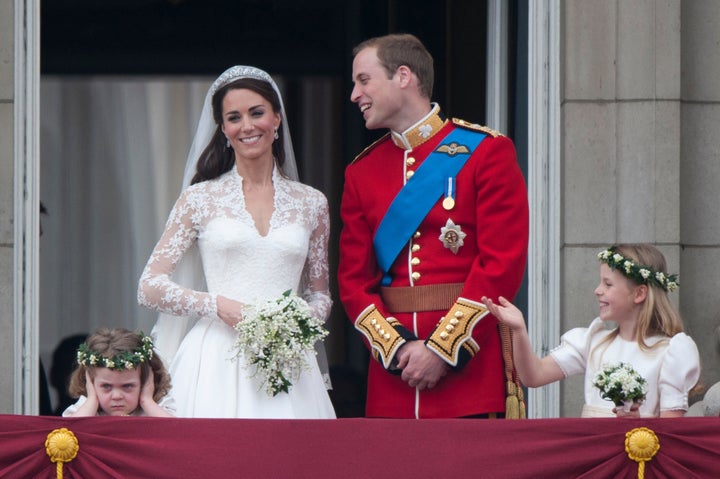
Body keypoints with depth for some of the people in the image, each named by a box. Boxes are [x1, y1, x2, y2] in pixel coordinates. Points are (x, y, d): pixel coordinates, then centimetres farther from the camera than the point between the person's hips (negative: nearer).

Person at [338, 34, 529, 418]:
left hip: (471, 368, -4)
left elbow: (504, 264, -8)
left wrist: (443, 349, -13)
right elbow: (354, 279, 9)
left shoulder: (486, 152, -1)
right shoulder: (361, 172, 13)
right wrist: (397, 348, -8)